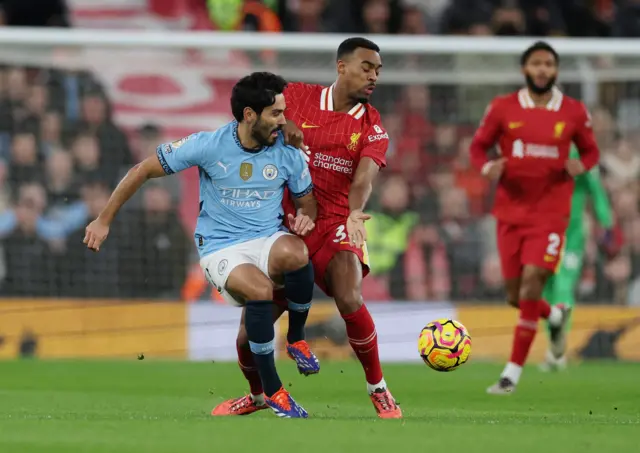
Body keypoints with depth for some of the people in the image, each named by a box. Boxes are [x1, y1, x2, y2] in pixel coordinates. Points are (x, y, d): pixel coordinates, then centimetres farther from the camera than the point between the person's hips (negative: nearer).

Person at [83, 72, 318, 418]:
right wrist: (103, 221, 1)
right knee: (260, 289, -36)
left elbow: (307, 201, 16)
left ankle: (297, 338, -9)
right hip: (221, 249, -2)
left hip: (267, 241, 2)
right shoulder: (208, 146, -11)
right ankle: (272, 392, -21)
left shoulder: (288, 154, -2)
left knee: (294, 252, -37)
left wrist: (305, 218, -10)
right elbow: (143, 170, -2)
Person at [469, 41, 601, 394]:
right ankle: (555, 316, 40)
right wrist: (487, 167, -13)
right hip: (511, 211, 2)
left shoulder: (574, 112, 1)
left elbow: (591, 151, 12)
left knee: (532, 281, -17)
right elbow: (478, 146, 9)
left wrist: (580, 166, -11)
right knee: (515, 296, 4)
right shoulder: (502, 109, 1)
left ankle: (513, 372, -11)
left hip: (550, 212, -2)